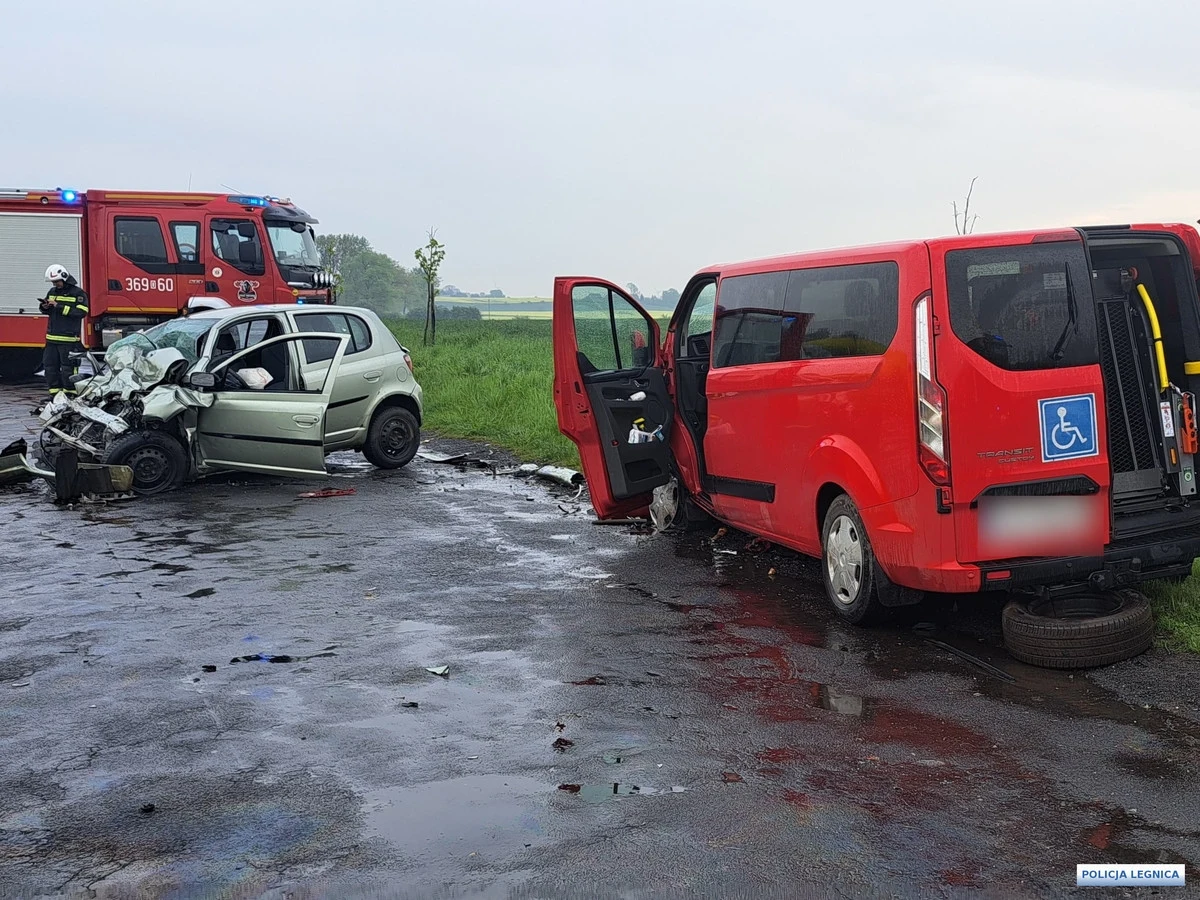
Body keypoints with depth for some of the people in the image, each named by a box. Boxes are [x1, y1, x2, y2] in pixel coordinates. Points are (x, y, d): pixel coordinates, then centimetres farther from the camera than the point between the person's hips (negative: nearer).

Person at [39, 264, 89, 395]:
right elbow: (48, 312, 27)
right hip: (52, 337, 7)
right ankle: (54, 392, 16)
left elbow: (81, 312, -16)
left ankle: (70, 393, 1)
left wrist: (59, 306, -18)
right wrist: (44, 307, 2)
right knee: (50, 365, 9)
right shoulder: (52, 292, 16)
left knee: (67, 367, -5)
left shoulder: (78, 293, -5)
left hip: (68, 338, -7)